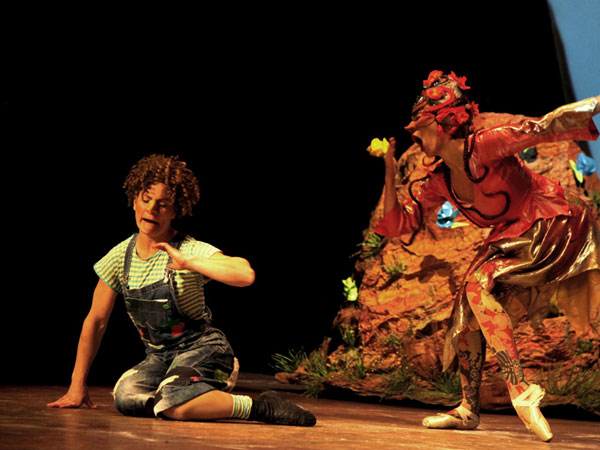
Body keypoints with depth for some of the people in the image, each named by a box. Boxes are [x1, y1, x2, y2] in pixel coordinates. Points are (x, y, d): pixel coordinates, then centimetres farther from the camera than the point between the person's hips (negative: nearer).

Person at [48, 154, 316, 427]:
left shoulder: (191, 250, -13)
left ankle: (259, 406, -16)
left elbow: (245, 275, -32)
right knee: (126, 398, -26)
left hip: (203, 350, -5)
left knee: (172, 405, -34)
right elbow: (96, 321, 8)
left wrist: (186, 262, -28)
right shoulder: (120, 257, 2)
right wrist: (77, 385, 7)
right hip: (159, 358, 5)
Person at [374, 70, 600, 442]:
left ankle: (520, 390, -24)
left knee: (480, 285, -24)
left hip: (551, 224, -8)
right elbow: (399, 222, 5)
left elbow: (543, 128, -21)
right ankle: (469, 410, 11)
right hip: (510, 236, 8)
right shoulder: (440, 182, 4)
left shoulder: (486, 146, -17)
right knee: (466, 311, 1)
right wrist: (390, 174, -4)